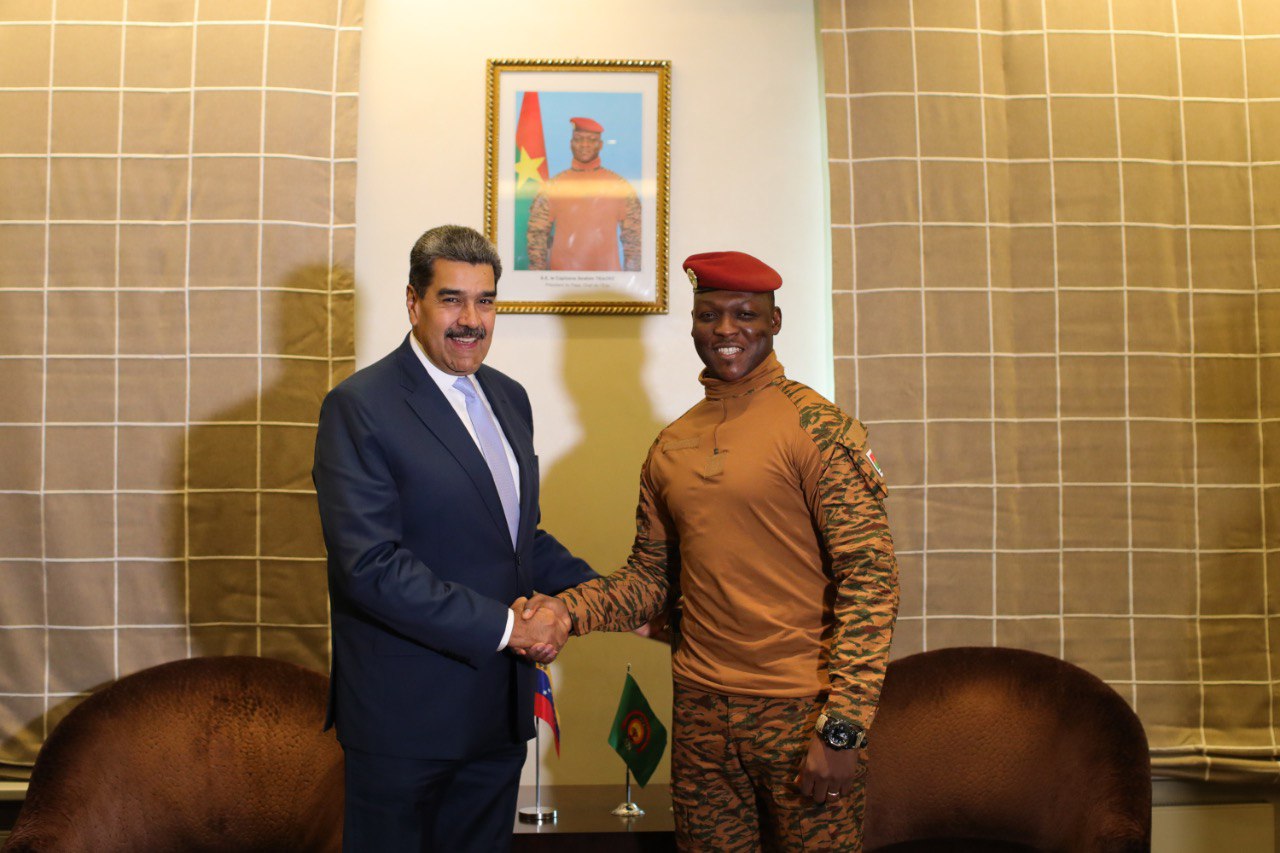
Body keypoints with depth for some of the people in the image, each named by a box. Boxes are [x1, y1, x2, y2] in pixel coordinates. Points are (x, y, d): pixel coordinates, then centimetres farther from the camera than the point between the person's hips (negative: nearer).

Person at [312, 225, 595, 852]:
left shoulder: (509, 398, 10)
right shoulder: (359, 407, -14)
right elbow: (371, 565, -22)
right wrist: (504, 627, -20)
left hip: (499, 707, 7)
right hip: (404, 713, -6)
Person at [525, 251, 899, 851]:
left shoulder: (818, 429, -10)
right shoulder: (670, 447, 8)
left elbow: (870, 576, -13)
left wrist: (842, 726, -17)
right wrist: (571, 609, -5)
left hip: (800, 711, -5)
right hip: (699, 711, 5)